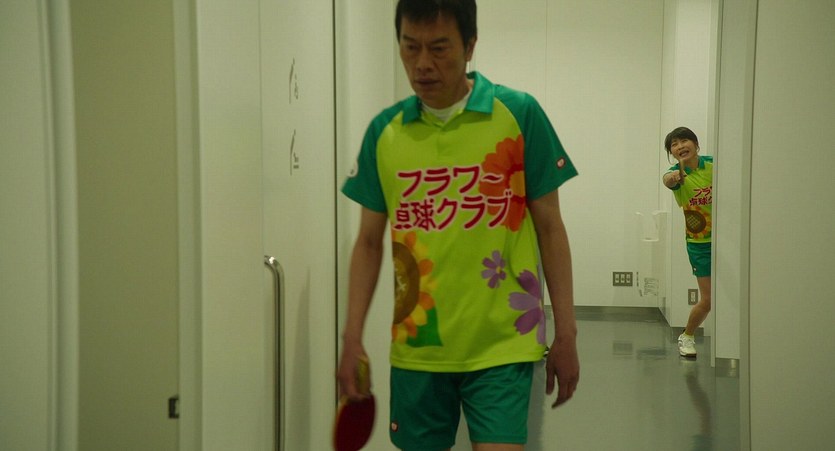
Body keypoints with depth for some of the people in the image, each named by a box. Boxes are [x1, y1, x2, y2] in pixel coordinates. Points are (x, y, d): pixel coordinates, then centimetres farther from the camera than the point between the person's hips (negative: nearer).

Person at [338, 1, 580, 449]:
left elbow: (550, 229, 1)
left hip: (501, 347, -2)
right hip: (415, 349, 3)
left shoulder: (519, 114, -4)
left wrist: (565, 333, 0)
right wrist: (352, 338, 4)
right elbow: (369, 242, 10)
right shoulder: (383, 131, 3)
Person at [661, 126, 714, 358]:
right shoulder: (677, 173, -11)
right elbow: (667, 180, -35)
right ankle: (687, 337, 24)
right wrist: (673, 177, -59)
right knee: (708, 299, -2)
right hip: (699, 243, -2)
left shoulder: (713, 164, -5)